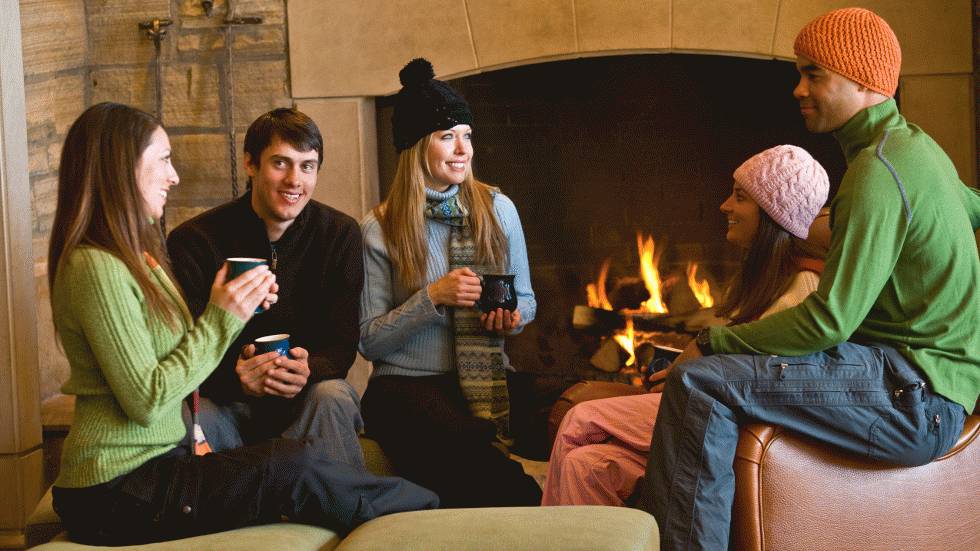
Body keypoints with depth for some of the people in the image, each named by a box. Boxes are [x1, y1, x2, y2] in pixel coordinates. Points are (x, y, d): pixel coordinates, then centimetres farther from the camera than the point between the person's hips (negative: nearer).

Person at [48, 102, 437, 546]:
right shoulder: (96, 268, -16)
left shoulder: (137, 257, 16)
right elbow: (146, 401, -19)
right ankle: (426, 512, -1)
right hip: (116, 493, -9)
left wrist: (237, 307, 1)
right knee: (296, 465, -17)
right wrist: (221, 319, -15)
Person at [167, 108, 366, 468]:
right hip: (225, 401, -1)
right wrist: (234, 376, -34)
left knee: (331, 396, -34)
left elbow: (342, 343, -6)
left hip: (305, 396, 1)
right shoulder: (194, 241, -7)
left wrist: (309, 370, -31)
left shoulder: (340, 234, -1)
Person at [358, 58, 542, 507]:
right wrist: (433, 297, -14)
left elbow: (525, 298, 21)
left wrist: (513, 315, -4)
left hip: (487, 382, 3)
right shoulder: (380, 229, 0)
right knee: (472, 450, -38)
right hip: (406, 386, -3)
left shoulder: (497, 209, 10)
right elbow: (370, 342, 0)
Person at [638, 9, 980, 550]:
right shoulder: (916, 146, 14)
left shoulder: (878, 171, -18)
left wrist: (716, 340, -10)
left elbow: (830, 321, -21)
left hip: (914, 396, -11)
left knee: (699, 383, -24)